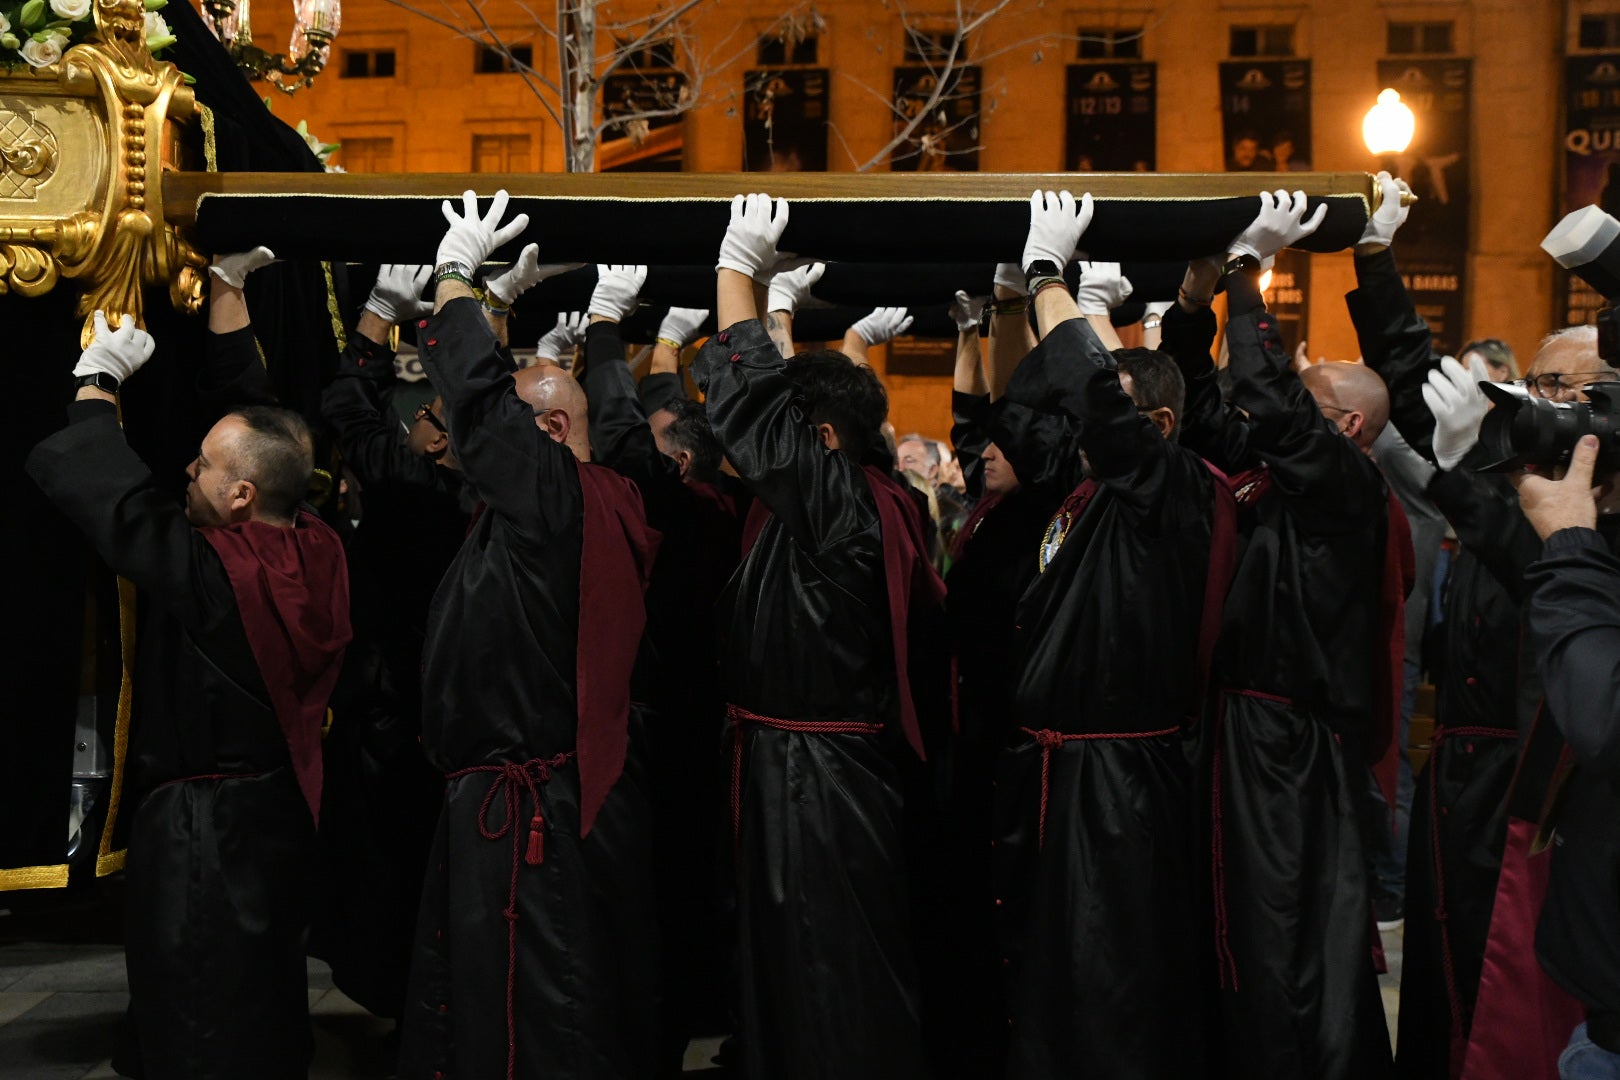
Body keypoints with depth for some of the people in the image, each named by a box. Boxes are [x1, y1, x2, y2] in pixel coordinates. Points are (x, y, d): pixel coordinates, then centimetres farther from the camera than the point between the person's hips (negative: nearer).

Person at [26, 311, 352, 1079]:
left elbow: (107, 494, -22)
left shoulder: (208, 570, -26)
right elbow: (264, 428, 7)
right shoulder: (319, 554, -6)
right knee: (270, 1005, 21)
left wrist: (99, 382, -4)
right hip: (284, 806, 7)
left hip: (201, 825, -7)